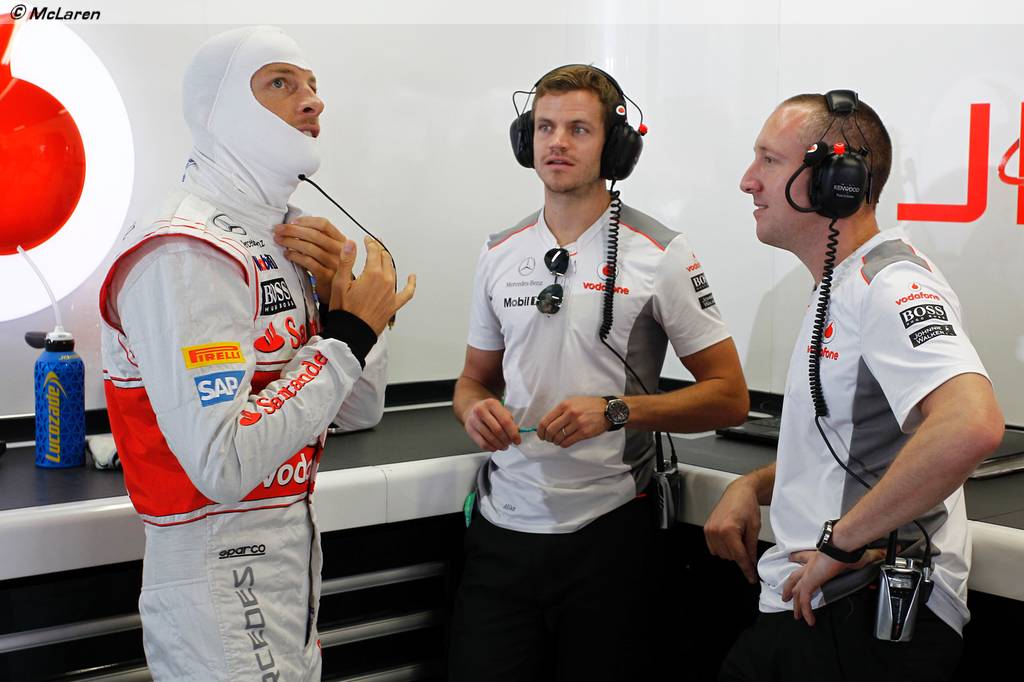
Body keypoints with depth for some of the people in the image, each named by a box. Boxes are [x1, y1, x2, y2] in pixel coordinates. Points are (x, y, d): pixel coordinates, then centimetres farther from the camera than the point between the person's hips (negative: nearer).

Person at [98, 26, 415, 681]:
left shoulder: (288, 244, 8)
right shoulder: (185, 253, -21)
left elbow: (362, 410, 10)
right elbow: (222, 465, -30)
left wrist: (341, 297, -8)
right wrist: (350, 334, -21)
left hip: (294, 565, 9)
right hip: (221, 588, -8)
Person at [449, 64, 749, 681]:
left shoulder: (660, 255, -6)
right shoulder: (500, 254, 8)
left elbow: (729, 398, -5)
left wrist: (615, 411, -18)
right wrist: (477, 408, -7)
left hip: (606, 529, -3)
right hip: (503, 526, 4)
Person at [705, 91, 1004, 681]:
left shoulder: (889, 284, -17)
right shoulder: (838, 290, 16)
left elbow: (970, 426, -34)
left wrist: (841, 542, -25)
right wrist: (752, 487, 8)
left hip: (867, 626, -9)